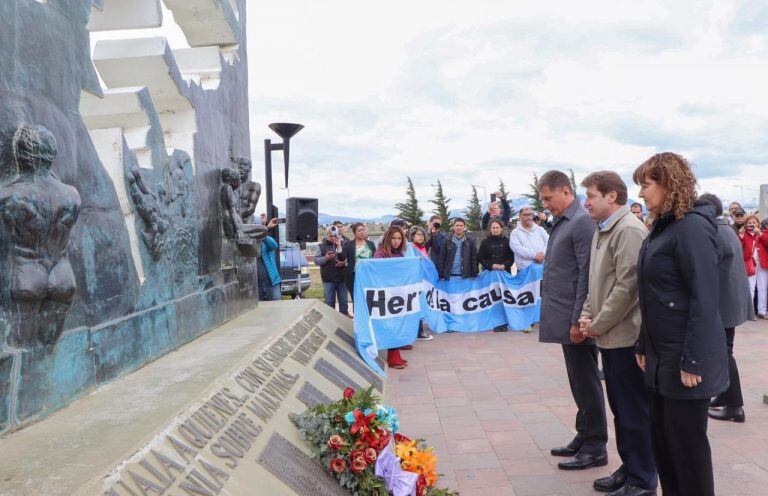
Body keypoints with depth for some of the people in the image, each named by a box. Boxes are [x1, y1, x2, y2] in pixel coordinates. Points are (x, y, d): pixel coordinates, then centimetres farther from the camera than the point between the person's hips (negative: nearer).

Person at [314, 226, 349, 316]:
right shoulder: (322, 246, 5)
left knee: (343, 300, 10)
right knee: (329, 301, 3)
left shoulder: (342, 245, 7)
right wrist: (325, 258, -17)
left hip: (342, 278, 1)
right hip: (328, 279, -1)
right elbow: (316, 261, -1)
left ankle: (344, 314, 23)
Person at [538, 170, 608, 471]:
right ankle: (584, 437, 28)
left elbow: (586, 275, -18)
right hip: (563, 317, 9)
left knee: (586, 381, 1)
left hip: (574, 319, -9)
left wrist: (578, 321, -19)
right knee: (578, 380, 16)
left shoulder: (582, 223, -14)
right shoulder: (561, 223, 13)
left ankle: (595, 447, 12)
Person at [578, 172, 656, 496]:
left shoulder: (629, 230, -16)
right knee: (621, 407, 18)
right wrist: (588, 315, 6)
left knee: (634, 410, 3)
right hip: (610, 336, 9)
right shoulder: (603, 230, 13)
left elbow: (627, 285, -20)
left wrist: (598, 325, -13)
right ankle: (629, 468, 31)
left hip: (626, 336, -9)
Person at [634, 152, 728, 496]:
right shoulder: (662, 228, 12)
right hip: (662, 358, 9)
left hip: (686, 360, -9)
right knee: (662, 438, 16)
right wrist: (645, 346, 15)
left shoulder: (692, 227, -16)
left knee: (687, 442, 5)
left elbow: (705, 299, -20)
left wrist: (693, 362, -20)